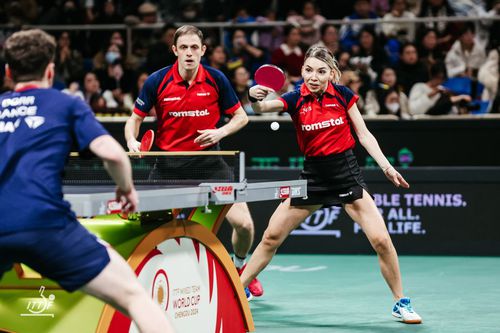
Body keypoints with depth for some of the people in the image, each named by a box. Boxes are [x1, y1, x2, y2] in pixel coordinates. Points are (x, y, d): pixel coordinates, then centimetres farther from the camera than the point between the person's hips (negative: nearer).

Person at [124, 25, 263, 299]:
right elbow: (135, 119, 2)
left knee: (243, 223, -7)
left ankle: (240, 268, 25)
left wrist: (221, 132, -16)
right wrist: (132, 140, -18)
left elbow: (241, 116, 3)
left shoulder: (216, 79, -7)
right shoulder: (157, 81, -10)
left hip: (208, 159, 1)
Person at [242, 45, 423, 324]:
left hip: (346, 171, -1)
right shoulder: (296, 99, -5)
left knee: (381, 240, -13)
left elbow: (364, 135, 1)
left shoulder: (343, 94, -4)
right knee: (271, 236, 4)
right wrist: (255, 98, -47)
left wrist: (386, 166, -9)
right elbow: (263, 107, -24)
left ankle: (401, 303, 3)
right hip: (313, 174, 1)